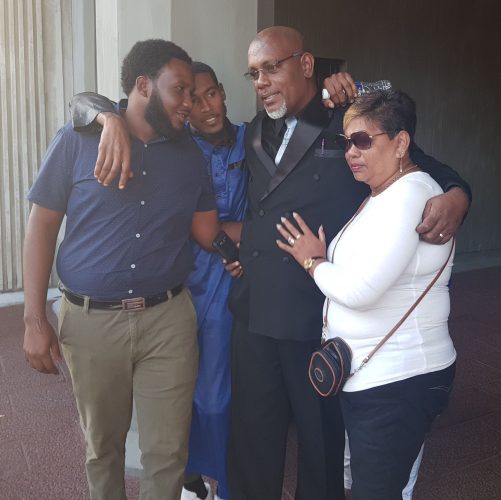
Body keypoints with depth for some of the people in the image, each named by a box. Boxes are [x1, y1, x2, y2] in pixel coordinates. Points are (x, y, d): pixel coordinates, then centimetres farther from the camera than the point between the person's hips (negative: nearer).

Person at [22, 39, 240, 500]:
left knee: (168, 451, 9)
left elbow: (209, 233, 5)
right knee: (103, 446, 18)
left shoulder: (189, 153, 5)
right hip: (91, 320, -1)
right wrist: (34, 320, -6)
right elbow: (42, 227, -2)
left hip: (168, 318, 2)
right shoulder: (78, 140, -3)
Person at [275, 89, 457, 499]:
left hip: (397, 382, -10)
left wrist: (312, 261, -10)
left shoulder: (410, 194, -19)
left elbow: (358, 288, -25)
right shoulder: (381, 195, 13)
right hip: (371, 375, 10)